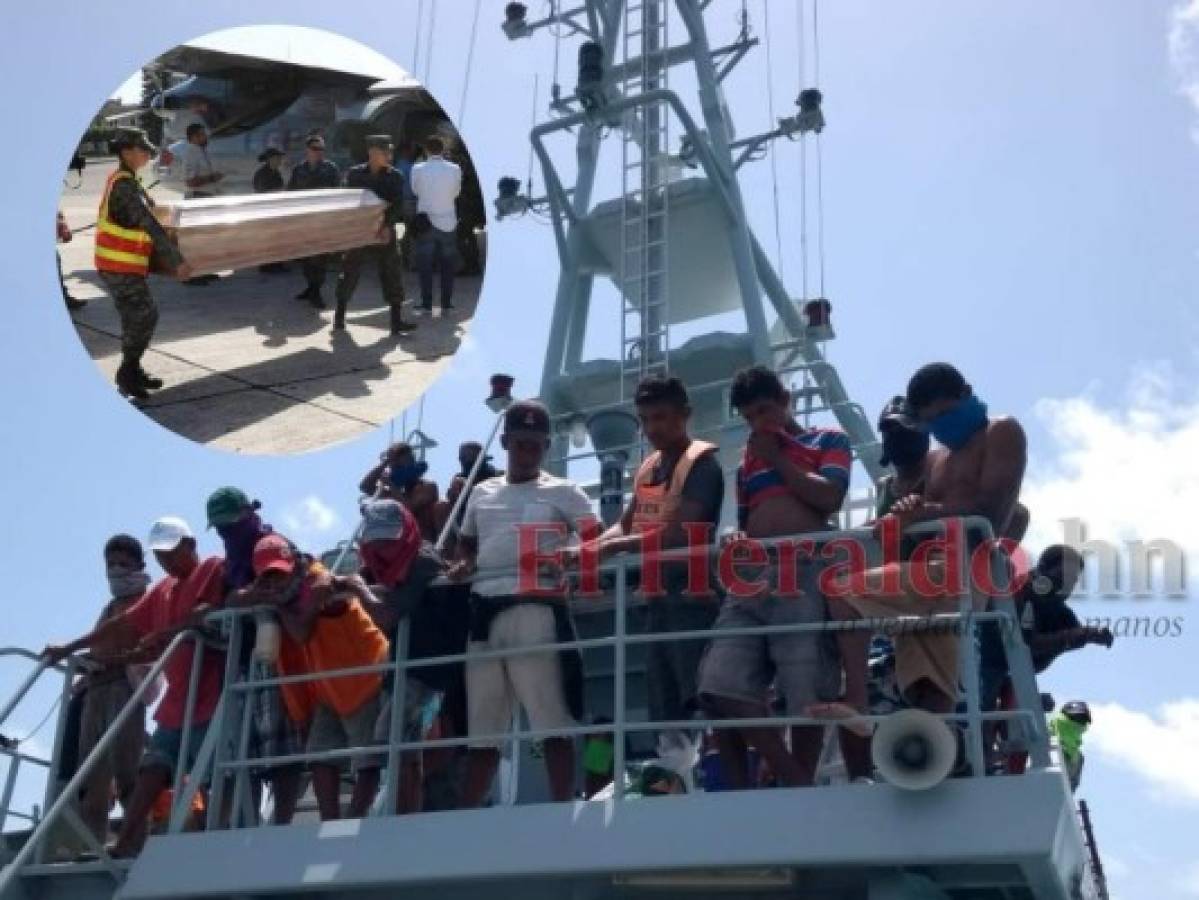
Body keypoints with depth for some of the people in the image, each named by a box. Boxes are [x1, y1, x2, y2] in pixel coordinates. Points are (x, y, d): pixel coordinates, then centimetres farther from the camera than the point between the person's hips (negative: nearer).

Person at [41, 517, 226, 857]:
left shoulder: (215, 569, -1)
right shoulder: (162, 589, 20)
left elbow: (209, 613, -17)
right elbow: (122, 625, 21)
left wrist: (166, 632, -22)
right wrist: (69, 648, 20)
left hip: (210, 699, -7)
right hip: (176, 702, 7)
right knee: (152, 770, 0)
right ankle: (125, 843, -3)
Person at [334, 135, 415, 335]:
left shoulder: (395, 177, 2)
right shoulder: (354, 174, 1)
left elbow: (398, 206, -5)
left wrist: (387, 226, -18)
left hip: (385, 233, 1)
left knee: (392, 276, -2)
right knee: (349, 273, 5)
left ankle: (397, 321, 3)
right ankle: (339, 317, 19)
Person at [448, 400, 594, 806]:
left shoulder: (562, 492, 7)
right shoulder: (482, 492, 21)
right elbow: (466, 544, 30)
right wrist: (461, 565, 7)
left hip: (534, 610, -5)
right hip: (484, 613, 5)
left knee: (552, 721, -8)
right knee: (480, 726, 10)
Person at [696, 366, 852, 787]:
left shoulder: (828, 439, 14)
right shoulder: (747, 462, 27)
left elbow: (829, 497, -3)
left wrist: (776, 457, 4)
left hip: (805, 570, -5)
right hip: (752, 574, 5)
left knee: (806, 695, -7)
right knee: (722, 686, -9)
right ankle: (797, 784, -4)